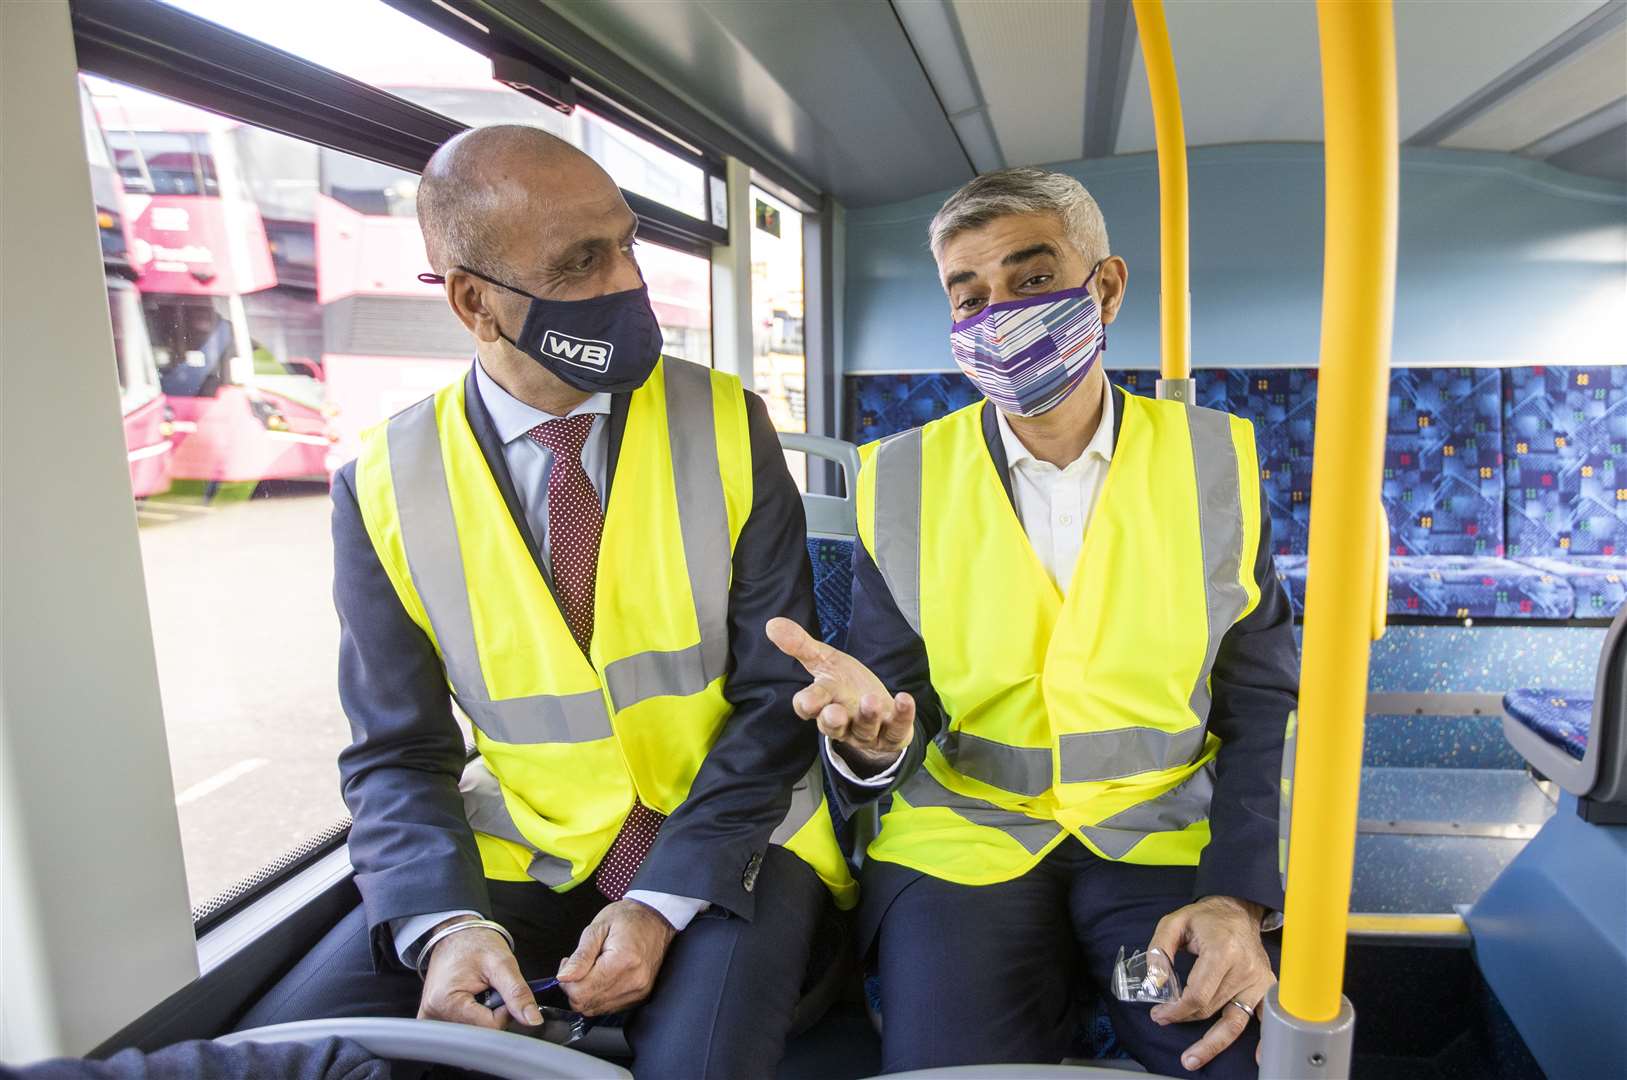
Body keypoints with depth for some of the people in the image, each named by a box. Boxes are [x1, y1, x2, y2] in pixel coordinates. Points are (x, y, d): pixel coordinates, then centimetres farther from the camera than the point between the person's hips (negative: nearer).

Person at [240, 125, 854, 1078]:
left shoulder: (726, 427, -8)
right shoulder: (383, 489, -6)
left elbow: (778, 694, -7)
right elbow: (398, 756, 0)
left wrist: (663, 902, -16)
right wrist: (445, 922, -20)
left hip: (728, 826, -1)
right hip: (522, 849, 2)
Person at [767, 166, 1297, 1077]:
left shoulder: (1216, 462, 0)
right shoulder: (903, 480, -2)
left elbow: (1261, 705, 2)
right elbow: (898, 696, 1)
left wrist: (1242, 896, -11)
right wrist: (876, 732, -24)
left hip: (1167, 834, 1)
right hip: (963, 839, 0)